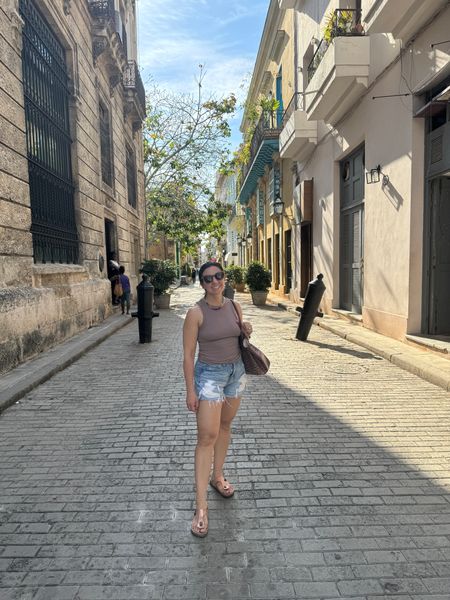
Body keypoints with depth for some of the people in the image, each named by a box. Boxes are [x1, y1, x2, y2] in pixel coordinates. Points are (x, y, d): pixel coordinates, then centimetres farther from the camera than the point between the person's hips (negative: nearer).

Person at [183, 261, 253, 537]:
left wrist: (247, 330, -7)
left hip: (237, 372, 5)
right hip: (209, 374, -5)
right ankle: (201, 505, 1)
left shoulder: (235, 306, 1)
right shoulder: (196, 313, -14)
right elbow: (188, 354, -12)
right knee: (207, 436, -7)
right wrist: (190, 390, -14)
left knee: (225, 426, 18)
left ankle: (217, 476, 39)